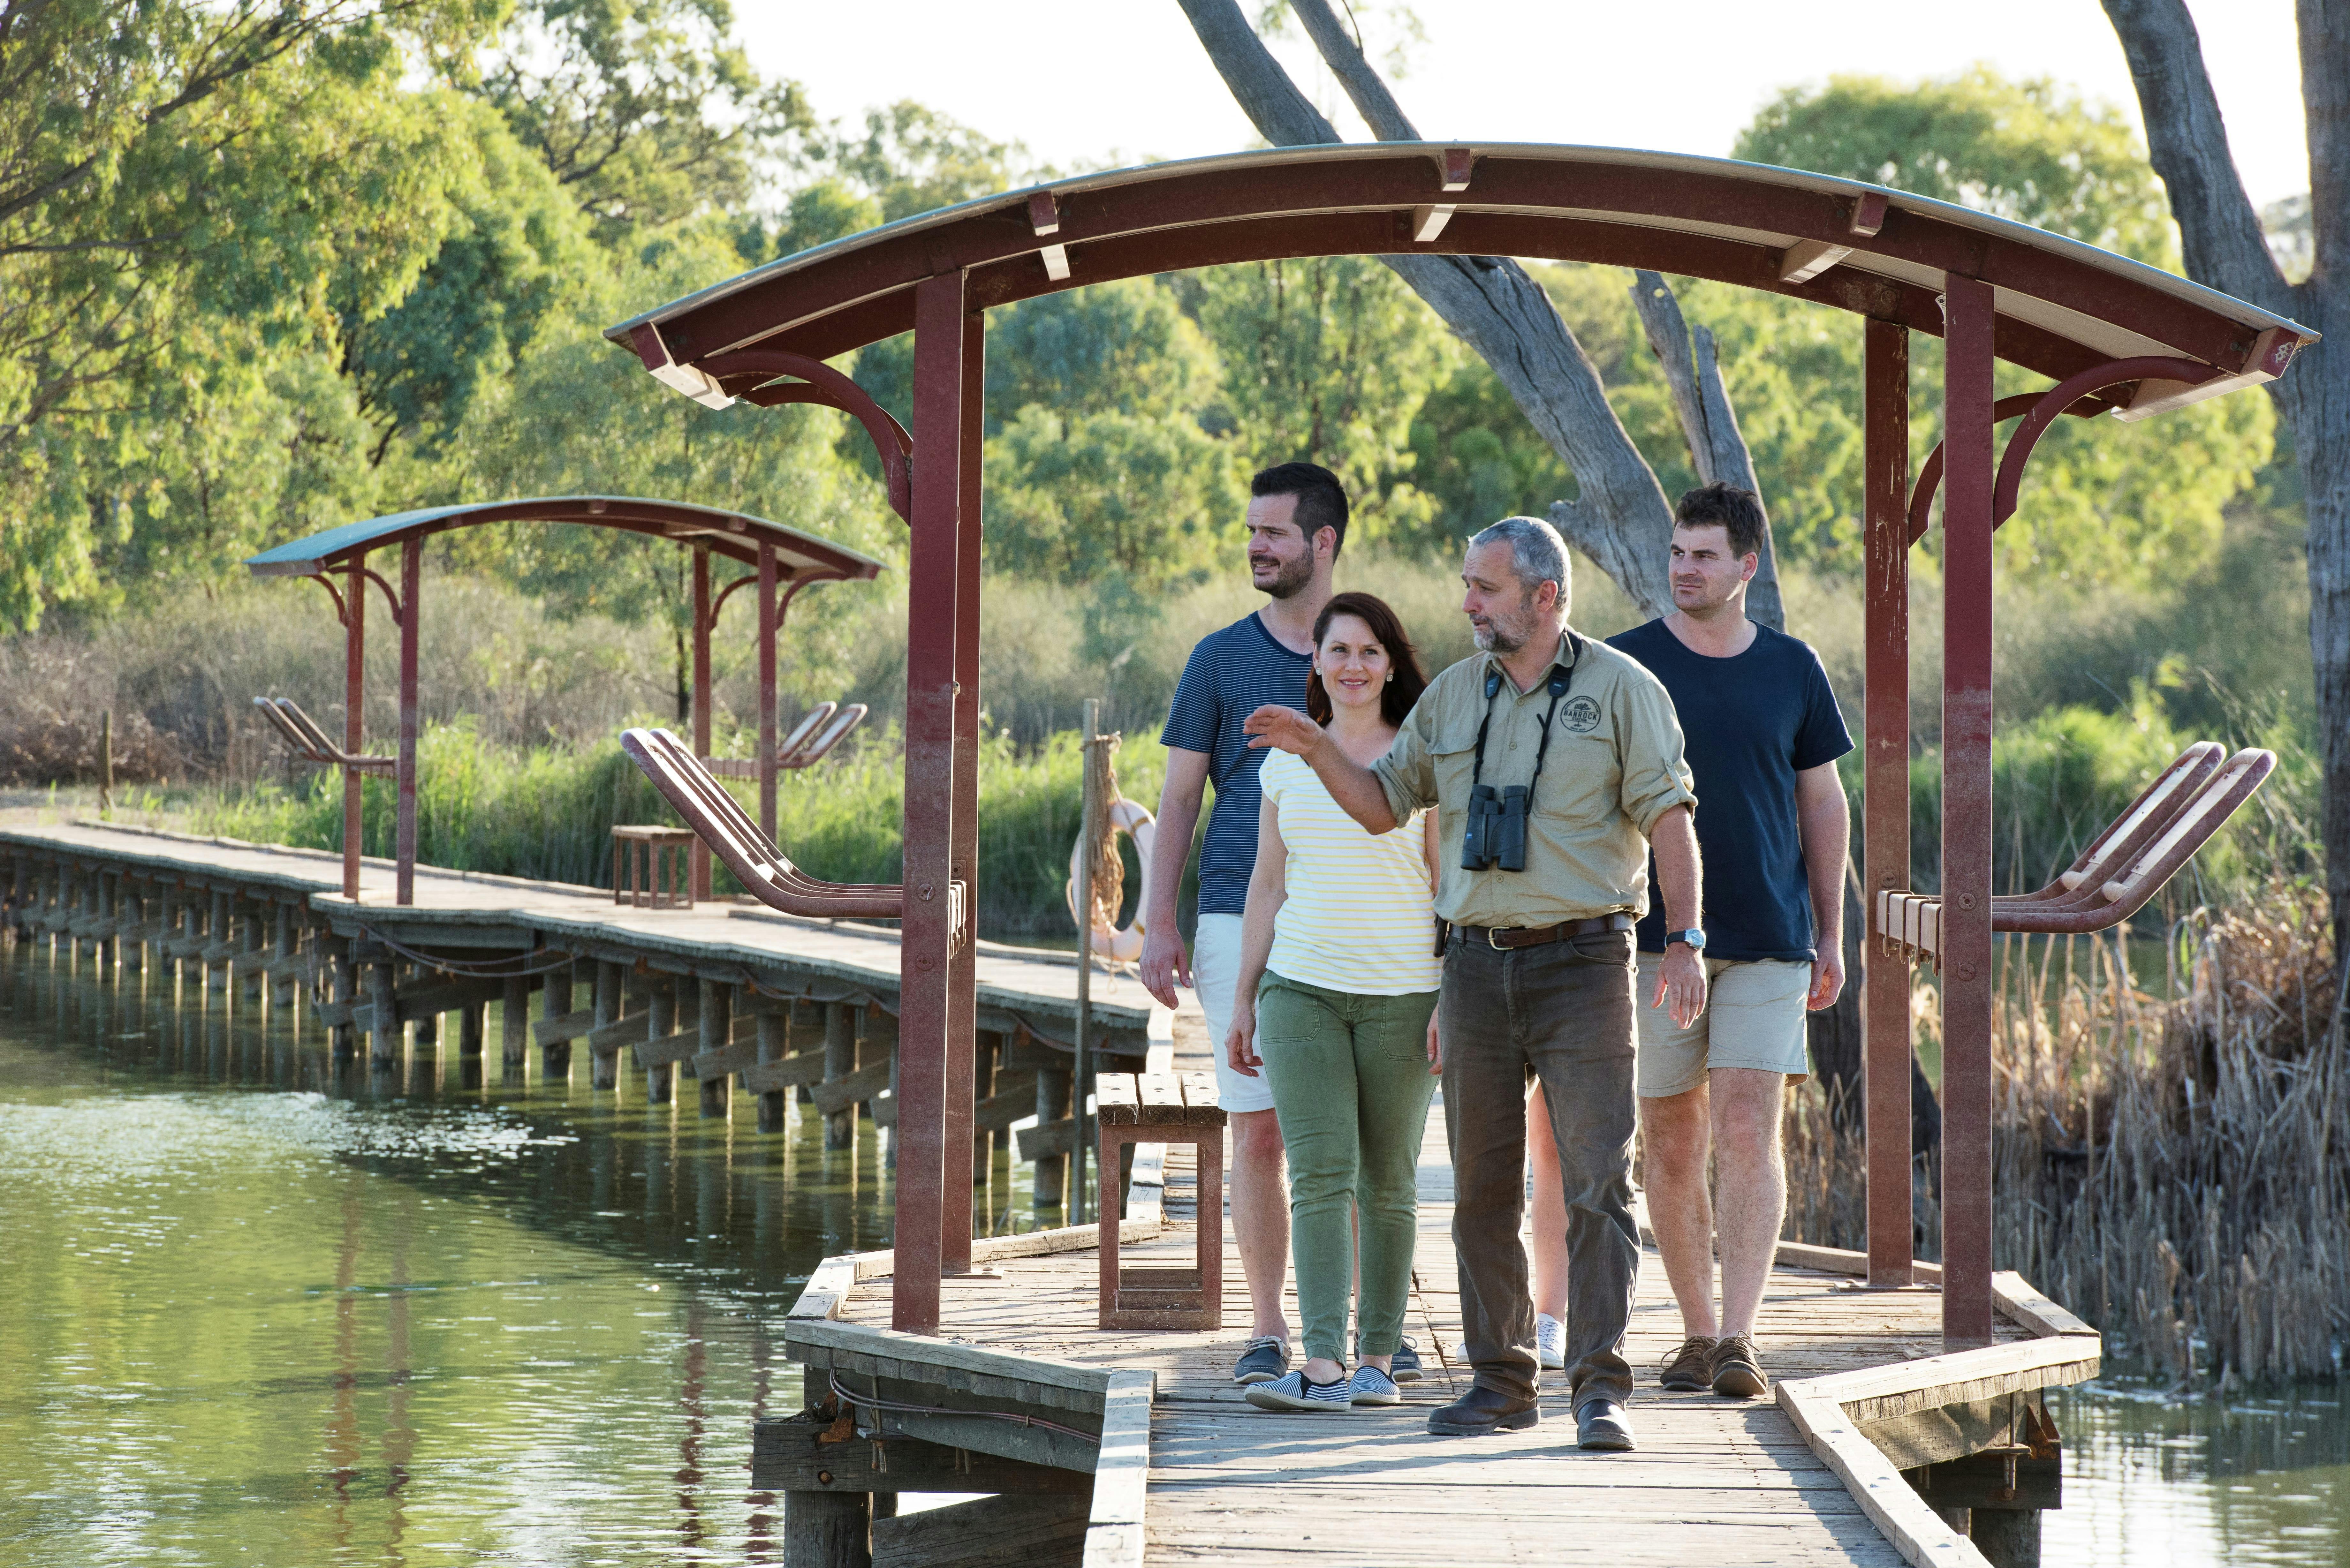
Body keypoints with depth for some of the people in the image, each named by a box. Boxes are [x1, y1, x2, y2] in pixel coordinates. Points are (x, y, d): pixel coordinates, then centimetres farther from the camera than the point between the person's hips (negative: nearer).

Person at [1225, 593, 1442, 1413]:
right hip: (1303, 987, 2)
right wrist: (1243, 999, 11)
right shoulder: (1288, 761, 10)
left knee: (1389, 1183, 3)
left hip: (1401, 995, -2)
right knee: (1319, 1175, -9)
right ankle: (1323, 1367, -16)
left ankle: (1377, 1359, 12)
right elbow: (1268, 884, 14)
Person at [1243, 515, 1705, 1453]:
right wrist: (1318, 751, -1)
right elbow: (1382, 805, 17)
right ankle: (1502, 1382, 15)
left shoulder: (1620, 690, -2)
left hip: (1582, 961, -5)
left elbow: (1670, 818, -5)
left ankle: (1600, 1390, -11)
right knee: (1483, 1186, 7)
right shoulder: (1453, 697, 11)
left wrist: (1685, 942, -14)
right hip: (1477, 962, 5)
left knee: (1598, 1179, -10)